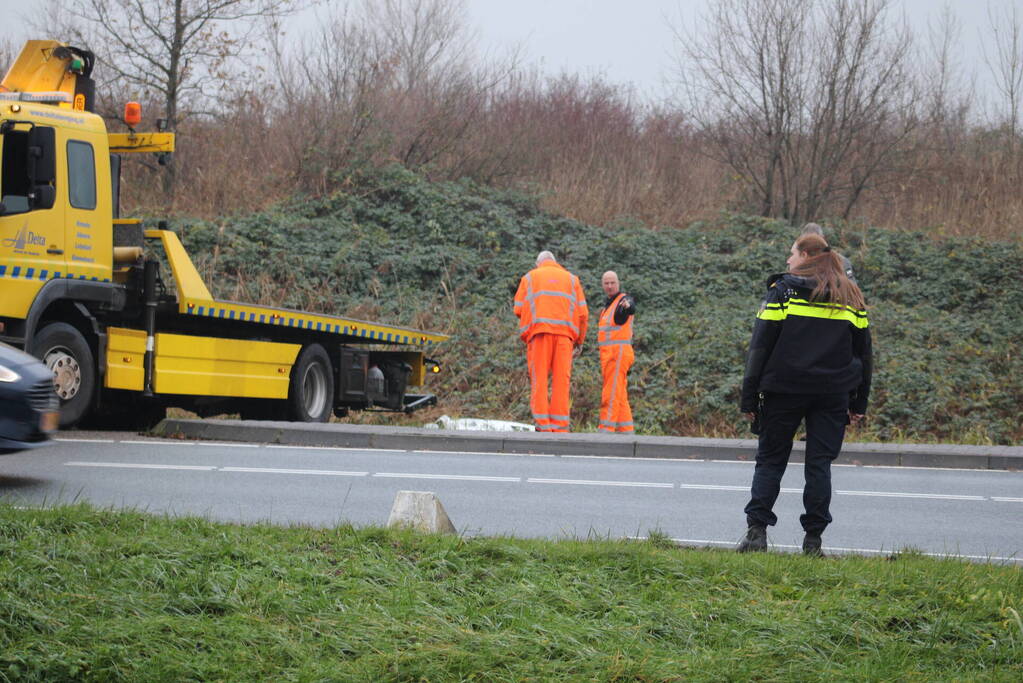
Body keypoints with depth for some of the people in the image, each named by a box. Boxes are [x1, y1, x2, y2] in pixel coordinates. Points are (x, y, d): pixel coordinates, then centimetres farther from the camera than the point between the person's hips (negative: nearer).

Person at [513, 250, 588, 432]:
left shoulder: (529, 277, 18)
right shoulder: (571, 279, 21)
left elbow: (519, 309, 7)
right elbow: (582, 313, 11)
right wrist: (579, 341, 17)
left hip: (538, 330, -1)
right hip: (564, 332, 1)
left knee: (539, 379, -2)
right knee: (561, 379, 0)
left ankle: (542, 426, -12)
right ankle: (559, 427, -8)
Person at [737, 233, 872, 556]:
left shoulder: (783, 290, -2)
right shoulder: (850, 297, 10)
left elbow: (761, 345, -5)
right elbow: (863, 351, 12)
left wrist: (749, 396, -2)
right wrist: (859, 402, 16)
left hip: (784, 389, -2)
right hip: (833, 394, 2)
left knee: (770, 460, 5)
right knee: (819, 463, 5)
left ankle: (757, 529, -6)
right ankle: (813, 538, 1)